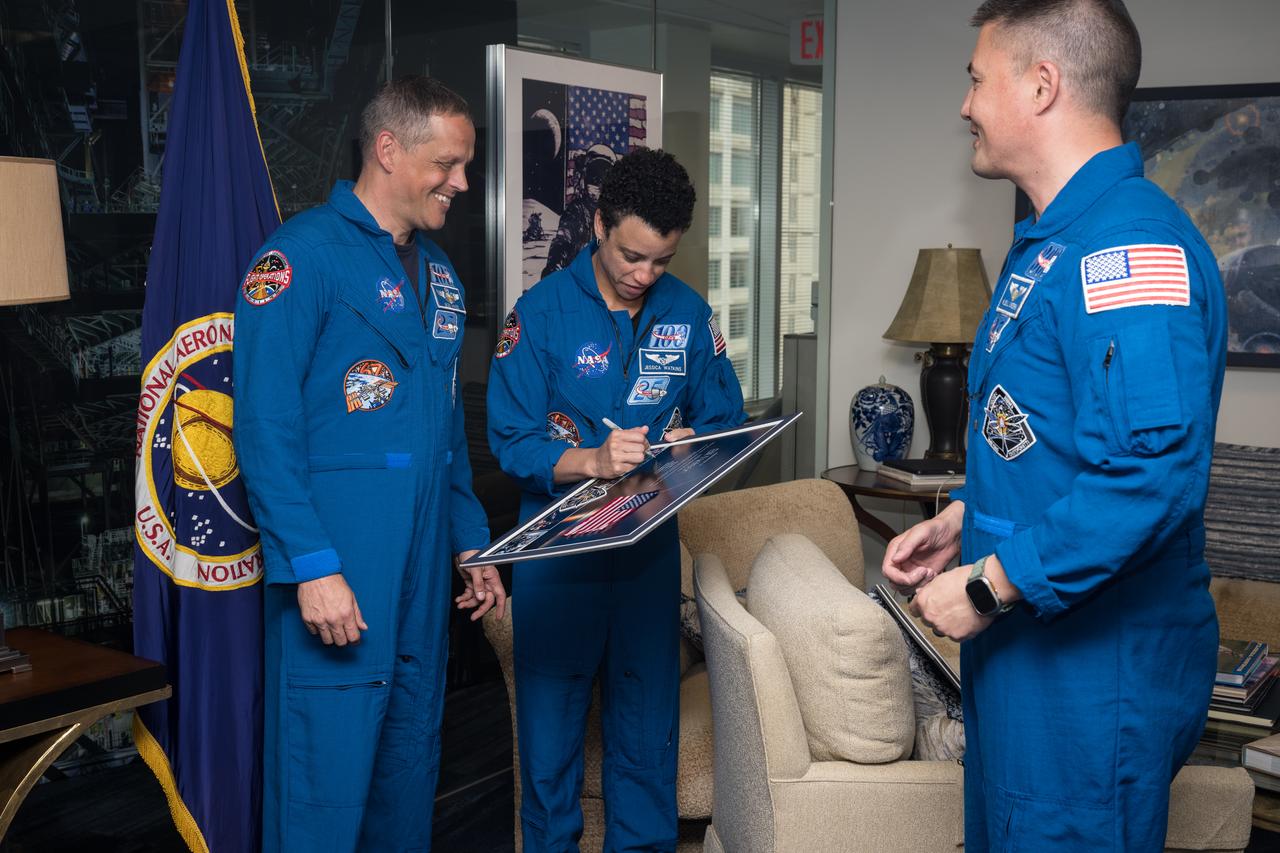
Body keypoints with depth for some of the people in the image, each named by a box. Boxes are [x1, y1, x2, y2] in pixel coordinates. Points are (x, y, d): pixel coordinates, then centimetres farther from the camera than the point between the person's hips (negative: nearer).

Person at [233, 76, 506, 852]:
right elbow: (266, 425, -14)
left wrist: (473, 543, 16)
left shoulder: (438, 272, 16)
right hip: (339, 559, -7)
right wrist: (311, 566, -19)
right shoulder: (304, 253, -9)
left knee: (411, 760, 15)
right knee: (328, 772, -3)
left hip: (425, 559, 8)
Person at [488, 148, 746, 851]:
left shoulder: (689, 314, 3)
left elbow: (726, 418, 8)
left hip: (649, 546, 3)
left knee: (647, 717, 10)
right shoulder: (542, 311, -8)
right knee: (550, 717, 7)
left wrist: (691, 444, -14)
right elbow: (510, 439, -11)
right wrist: (592, 460, -28)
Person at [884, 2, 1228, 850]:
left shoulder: (1131, 242, -22)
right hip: (1024, 648, 10)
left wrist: (987, 587, -22)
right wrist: (959, 521, 9)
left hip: (1100, 665, -10)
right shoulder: (1054, 242, 13)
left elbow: (1151, 475, -31)